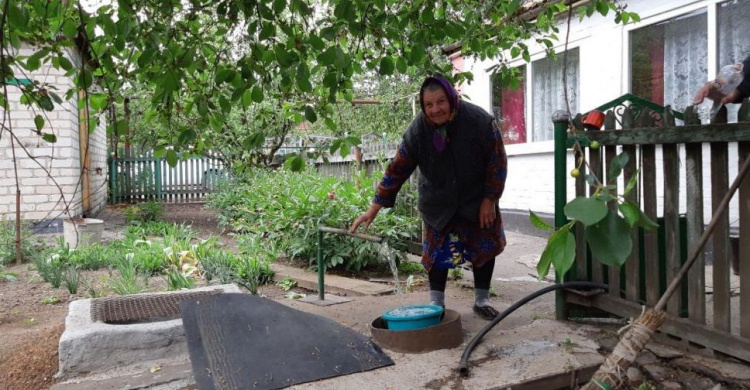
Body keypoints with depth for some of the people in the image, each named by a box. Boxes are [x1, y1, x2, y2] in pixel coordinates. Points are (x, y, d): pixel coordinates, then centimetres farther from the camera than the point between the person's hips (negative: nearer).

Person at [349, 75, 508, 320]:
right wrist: (373, 209, -20)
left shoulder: (479, 121, -27)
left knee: (485, 245, 4)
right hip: (439, 201, 0)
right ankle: (436, 304, 14)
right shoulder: (417, 131, -23)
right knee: (438, 249, 1)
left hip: (476, 198, 0)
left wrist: (489, 199, -15)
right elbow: (397, 170, -19)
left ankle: (482, 300, 20)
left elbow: (497, 162, -16)